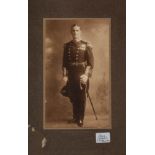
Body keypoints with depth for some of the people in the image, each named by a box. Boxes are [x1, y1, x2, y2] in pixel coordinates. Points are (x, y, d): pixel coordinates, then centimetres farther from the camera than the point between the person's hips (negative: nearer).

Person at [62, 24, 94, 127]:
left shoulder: (86, 46, -3)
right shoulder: (67, 46, 6)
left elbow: (91, 62, -5)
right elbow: (65, 62, 8)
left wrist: (86, 75, -15)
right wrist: (65, 75, 1)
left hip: (82, 76, -2)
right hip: (71, 76, 3)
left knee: (82, 98, 3)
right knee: (73, 97, 10)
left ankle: (81, 119, 15)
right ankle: (75, 117, 28)